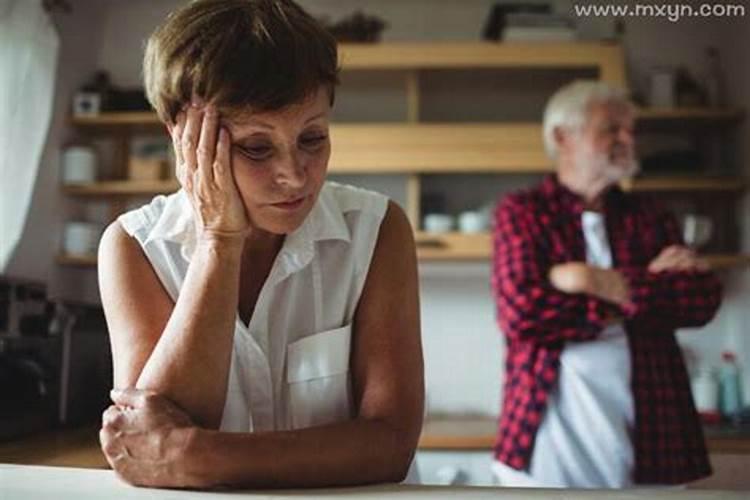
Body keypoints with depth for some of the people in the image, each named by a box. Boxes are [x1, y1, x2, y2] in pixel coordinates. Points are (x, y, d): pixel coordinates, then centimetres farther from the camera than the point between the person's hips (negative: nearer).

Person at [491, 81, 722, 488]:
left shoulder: (650, 218, 13)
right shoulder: (521, 212, 1)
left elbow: (704, 300, -1)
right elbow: (520, 312, -14)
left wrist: (611, 285, -14)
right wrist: (653, 286, -6)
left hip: (647, 435, 4)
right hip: (549, 429, -3)